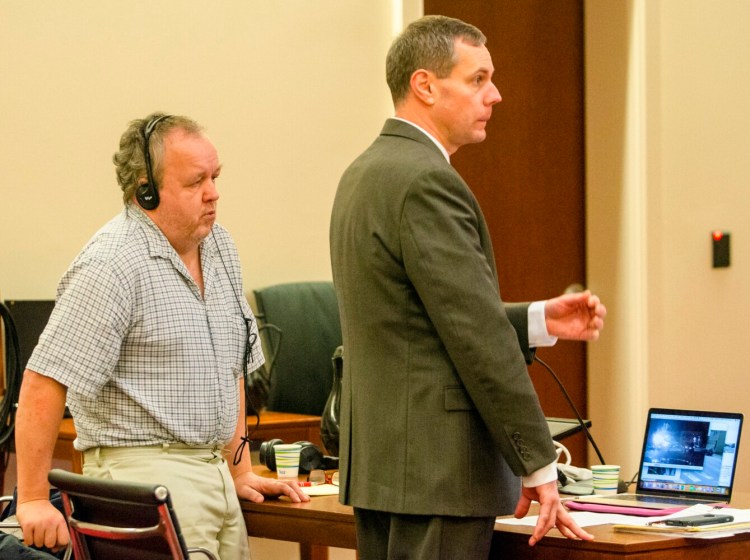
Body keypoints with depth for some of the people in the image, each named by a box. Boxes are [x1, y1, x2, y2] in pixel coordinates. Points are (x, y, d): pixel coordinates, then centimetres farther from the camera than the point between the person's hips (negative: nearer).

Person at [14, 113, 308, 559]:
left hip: (214, 471, 8)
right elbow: (44, 383, -17)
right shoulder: (111, 266, -14)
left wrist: (241, 471, 19)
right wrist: (34, 501, -19)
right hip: (145, 471, -8)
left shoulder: (220, 246, 13)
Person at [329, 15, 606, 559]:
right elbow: (479, 340, -19)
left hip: (378, 460, 10)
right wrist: (539, 466, -14)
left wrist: (541, 320, 9)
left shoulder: (366, 172, 14)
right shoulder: (426, 181, -17)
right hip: (435, 468, -10)